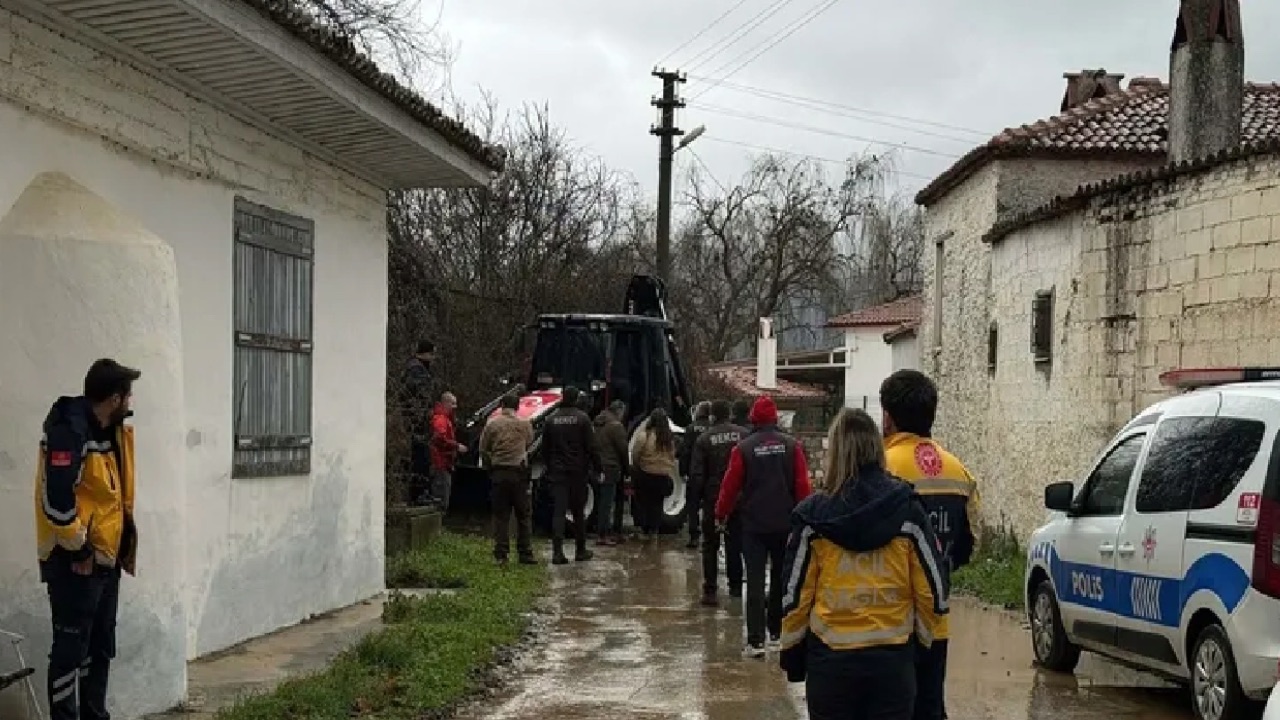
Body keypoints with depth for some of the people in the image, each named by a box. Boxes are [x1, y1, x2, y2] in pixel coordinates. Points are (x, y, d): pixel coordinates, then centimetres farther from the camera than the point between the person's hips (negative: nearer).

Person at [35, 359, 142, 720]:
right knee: (71, 647, -5)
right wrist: (78, 549, -17)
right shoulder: (69, 432, -20)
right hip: (75, 561, -9)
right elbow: (56, 499, -25)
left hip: (105, 557, 9)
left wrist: (127, 536, 14)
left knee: (101, 646, 16)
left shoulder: (112, 430, 9)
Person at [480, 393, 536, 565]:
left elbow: (483, 450, 3)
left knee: (500, 515, 6)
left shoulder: (492, 424, -1)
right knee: (524, 515, 7)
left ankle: (501, 554, 4)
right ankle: (525, 553, 5)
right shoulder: (525, 424, -1)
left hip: (498, 473, 1)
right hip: (519, 473, -1)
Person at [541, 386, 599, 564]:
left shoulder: (551, 418, 4)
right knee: (579, 512, 9)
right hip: (578, 471, -2)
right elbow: (591, 447, -8)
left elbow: (545, 447, 9)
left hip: (557, 471, 2)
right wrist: (596, 466, 0)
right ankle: (581, 551, 16)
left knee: (558, 511, -2)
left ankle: (557, 552, -12)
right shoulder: (582, 418, -6)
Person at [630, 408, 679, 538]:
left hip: (646, 474, -3)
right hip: (664, 475, 3)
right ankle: (653, 530, 14)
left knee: (642, 502, 11)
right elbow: (673, 456, 9)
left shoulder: (644, 435, -15)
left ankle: (642, 528, 10)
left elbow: (635, 454, -9)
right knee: (657, 503, 13)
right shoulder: (670, 438, -2)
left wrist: (635, 467, 9)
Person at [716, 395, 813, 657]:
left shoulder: (743, 448, -6)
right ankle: (776, 633, 25)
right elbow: (803, 485, -4)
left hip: (754, 524, -2)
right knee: (780, 578, 17)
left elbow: (731, 484, -3)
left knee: (755, 581, -1)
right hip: (786, 523, 2)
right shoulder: (792, 445, -2)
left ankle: (755, 641, -8)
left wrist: (721, 514, 11)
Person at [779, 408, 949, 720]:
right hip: (892, 659, 1)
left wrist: (791, 653, 11)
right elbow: (932, 589, 0)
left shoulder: (813, 515, -6)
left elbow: (795, 594, -2)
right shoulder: (907, 510, -4)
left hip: (830, 659, -1)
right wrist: (923, 637, 16)